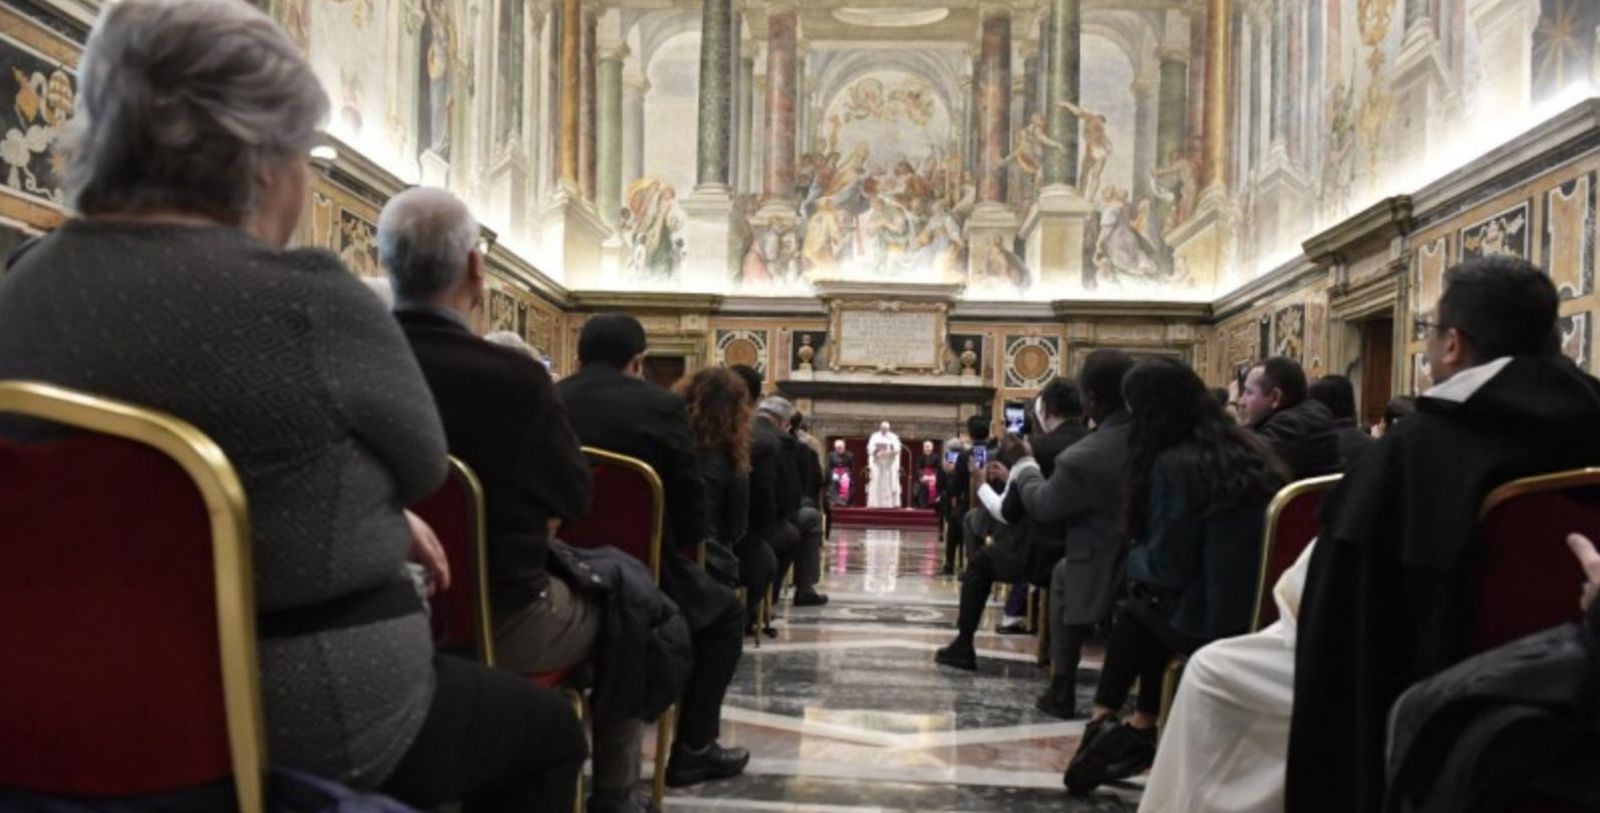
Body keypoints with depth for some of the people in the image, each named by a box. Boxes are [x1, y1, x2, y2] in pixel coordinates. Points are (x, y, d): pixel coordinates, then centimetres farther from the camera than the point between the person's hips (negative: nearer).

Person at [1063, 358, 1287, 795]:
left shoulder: (1176, 464, -15)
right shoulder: (1251, 449, 8)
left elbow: (1167, 567, -13)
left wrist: (1133, 558, 7)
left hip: (1214, 620, -6)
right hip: (1264, 608, 7)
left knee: (1136, 612, 20)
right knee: (1151, 606, 24)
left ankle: (1106, 725, 30)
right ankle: (1139, 730, 28)